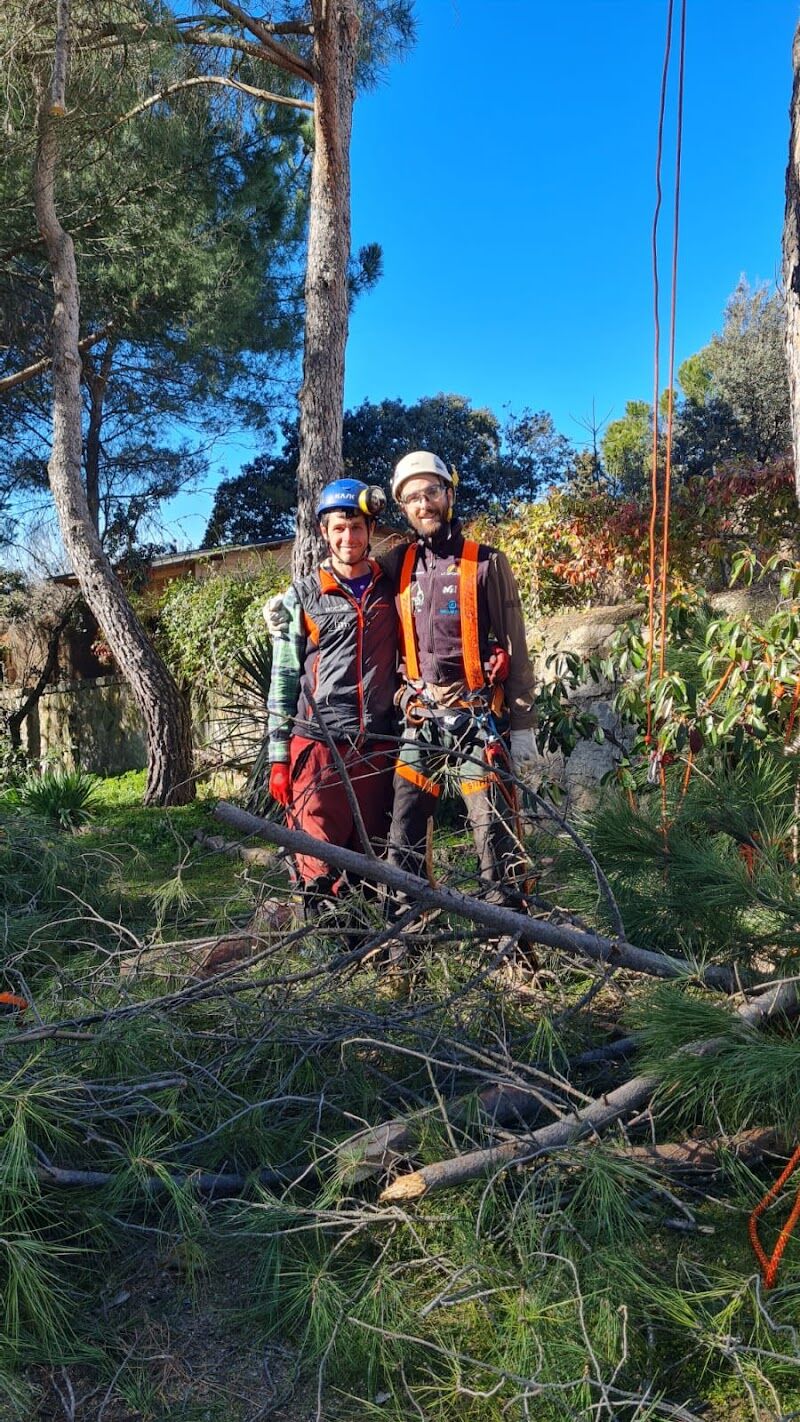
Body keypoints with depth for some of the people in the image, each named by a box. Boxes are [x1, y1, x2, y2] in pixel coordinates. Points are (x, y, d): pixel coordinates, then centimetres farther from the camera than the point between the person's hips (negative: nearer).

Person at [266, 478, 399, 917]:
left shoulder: (391, 591, 11)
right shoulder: (302, 596, 6)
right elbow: (284, 677, 4)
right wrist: (278, 756, -1)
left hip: (379, 747, 2)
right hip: (318, 745, -2)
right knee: (319, 859, -4)